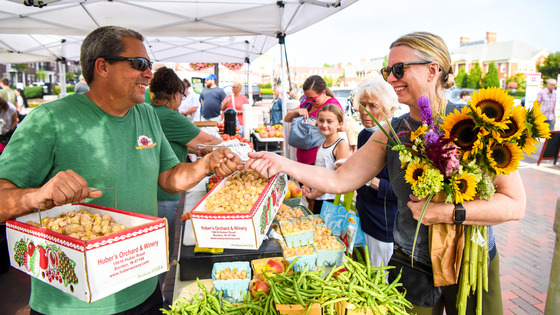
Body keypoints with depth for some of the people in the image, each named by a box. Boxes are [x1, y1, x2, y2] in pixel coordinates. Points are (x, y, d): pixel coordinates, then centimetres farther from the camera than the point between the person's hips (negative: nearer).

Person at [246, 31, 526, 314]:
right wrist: (283, 164, -18)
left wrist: (444, 212, -26)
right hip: (411, 261, 2)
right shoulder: (391, 133, -3)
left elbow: (515, 204, -16)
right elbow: (338, 181, -8)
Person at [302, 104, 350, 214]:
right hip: (317, 200, 7)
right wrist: (307, 186, 0)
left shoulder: (342, 145, -13)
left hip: (332, 201, -7)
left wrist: (314, 194, -12)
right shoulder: (321, 144, 10)